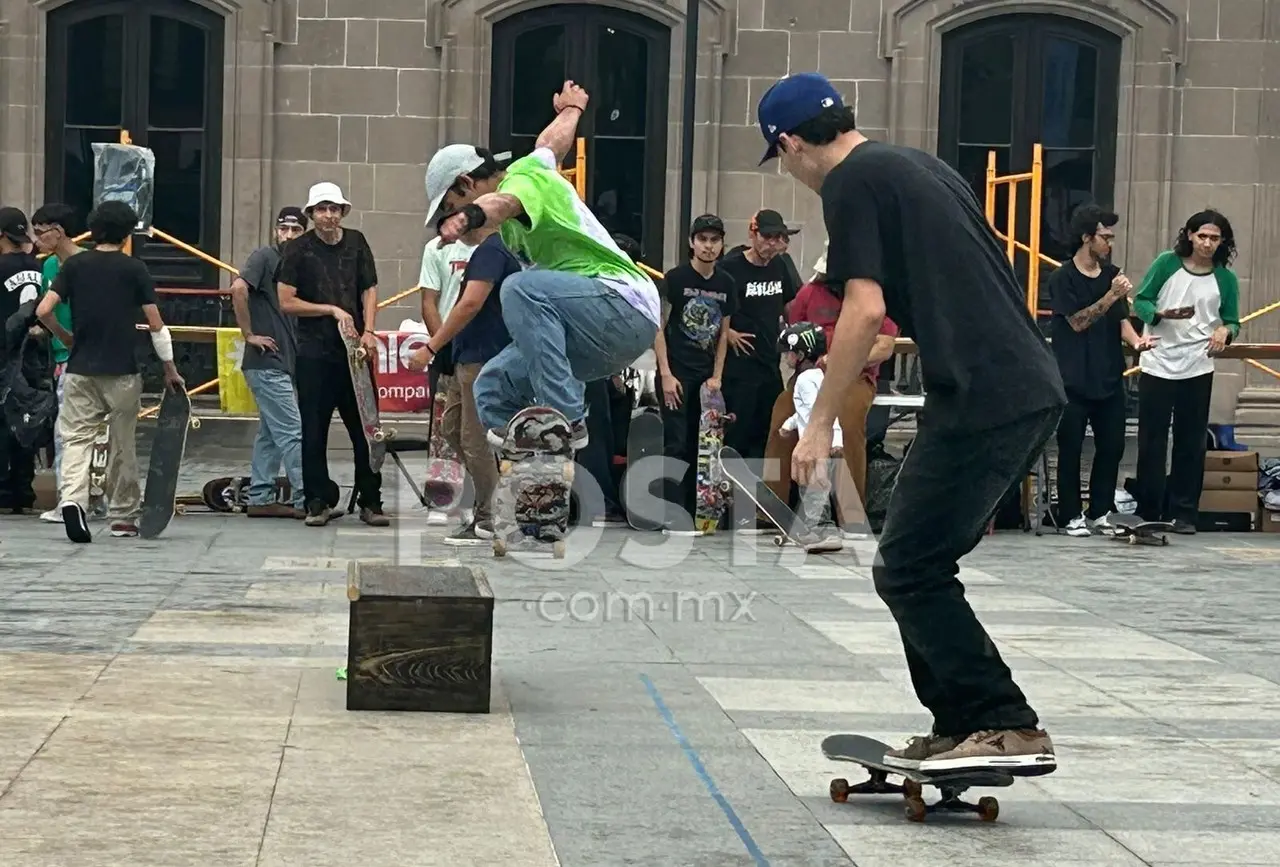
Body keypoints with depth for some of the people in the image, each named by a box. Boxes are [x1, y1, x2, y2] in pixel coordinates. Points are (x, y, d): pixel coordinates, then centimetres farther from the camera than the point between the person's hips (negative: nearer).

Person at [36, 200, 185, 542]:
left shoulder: (74, 265, 3)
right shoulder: (135, 269, -2)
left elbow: (43, 311, -5)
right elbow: (156, 325, -3)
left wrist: (65, 337, 14)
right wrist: (170, 370, 7)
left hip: (80, 369, 1)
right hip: (122, 372, -1)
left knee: (76, 438, -1)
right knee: (123, 446, 10)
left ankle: (72, 498, -26)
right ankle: (123, 517, 19)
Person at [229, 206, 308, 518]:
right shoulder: (264, 256, -9)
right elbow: (239, 288, -24)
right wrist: (249, 334, -19)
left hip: (284, 363, 9)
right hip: (267, 363, -9)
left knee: (270, 433, 12)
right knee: (292, 431, -8)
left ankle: (260, 499, 17)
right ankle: (304, 500, -6)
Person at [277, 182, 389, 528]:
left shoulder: (356, 242, 10)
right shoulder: (299, 249, 0)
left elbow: (369, 290, 11)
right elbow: (287, 302, -3)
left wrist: (368, 331, -3)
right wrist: (334, 310, -7)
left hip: (354, 349, 2)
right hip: (315, 352, -2)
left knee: (365, 427, 1)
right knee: (314, 431, 1)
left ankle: (371, 502, 8)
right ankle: (319, 502, 9)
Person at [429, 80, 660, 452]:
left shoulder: (523, 176, -9)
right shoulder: (534, 166, 19)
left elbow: (502, 203, -35)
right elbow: (554, 139, 42)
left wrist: (468, 218, -57)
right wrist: (571, 108, 64)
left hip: (625, 306, -10)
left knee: (522, 288, -31)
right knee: (494, 387, 3)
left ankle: (564, 418, -30)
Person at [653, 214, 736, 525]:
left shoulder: (726, 284, 8)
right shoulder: (675, 278, -6)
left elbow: (723, 332, 13)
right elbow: (658, 328, -6)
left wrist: (717, 376, 6)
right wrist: (666, 375, -12)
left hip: (707, 374, 5)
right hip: (677, 372, -5)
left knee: (698, 445, 5)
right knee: (676, 444, -8)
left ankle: (692, 510, 10)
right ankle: (673, 512, -9)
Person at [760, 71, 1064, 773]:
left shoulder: (852, 182, -3)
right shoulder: (921, 166, 24)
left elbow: (865, 310, -13)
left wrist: (819, 423, -8)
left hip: (982, 396, -9)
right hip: (1035, 388, 9)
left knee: (908, 570, -4)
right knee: (924, 563, 16)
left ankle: (1011, 730, -7)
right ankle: (959, 728, 17)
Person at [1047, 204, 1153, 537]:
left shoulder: (1112, 274, 11)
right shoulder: (1063, 278, -5)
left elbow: (1121, 319, 11)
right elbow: (1078, 321, -11)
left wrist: (1136, 340, -10)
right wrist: (1112, 295, -18)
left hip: (1109, 376, 5)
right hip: (1074, 380, -5)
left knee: (1112, 446, 4)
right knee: (1071, 449, 0)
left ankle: (1100, 513, 14)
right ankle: (1073, 516, 8)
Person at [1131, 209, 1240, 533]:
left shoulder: (1225, 278, 4)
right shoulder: (1167, 263, -1)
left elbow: (1232, 322, 10)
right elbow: (1141, 301, 2)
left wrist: (1225, 331, -14)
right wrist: (1163, 314, -18)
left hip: (1197, 369, 1)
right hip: (1157, 364, -1)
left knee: (1191, 444, 3)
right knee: (1151, 442, 4)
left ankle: (1183, 513, 10)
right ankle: (1148, 512, 13)